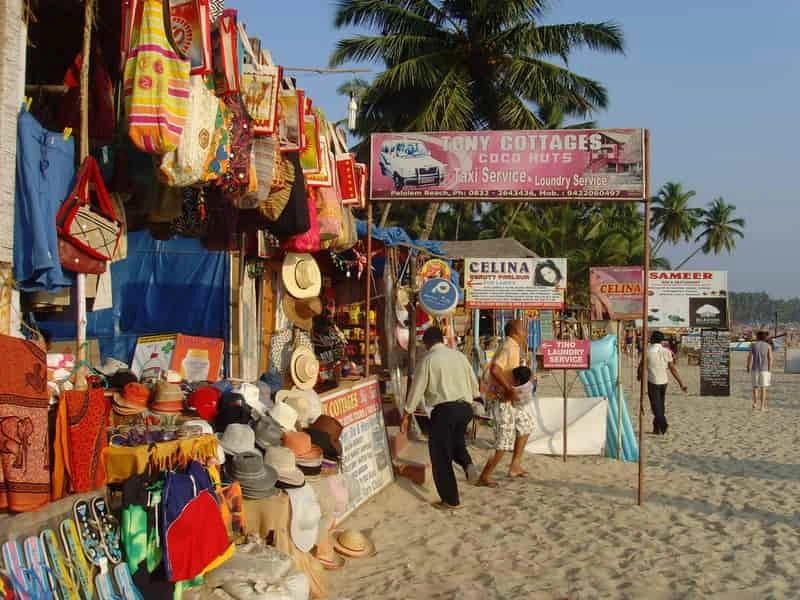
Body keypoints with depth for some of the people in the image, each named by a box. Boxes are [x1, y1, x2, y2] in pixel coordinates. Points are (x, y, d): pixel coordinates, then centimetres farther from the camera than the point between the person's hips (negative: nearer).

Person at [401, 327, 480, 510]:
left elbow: (417, 389, -3)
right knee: (456, 441, 29)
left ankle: (451, 500, 10)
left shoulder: (428, 360, -4)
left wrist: (406, 416, 4)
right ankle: (467, 463, -1)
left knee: (441, 456, 6)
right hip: (465, 407, 6)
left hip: (443, 409, -6)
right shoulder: (459, 356, 10)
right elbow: (474, 383, 16)